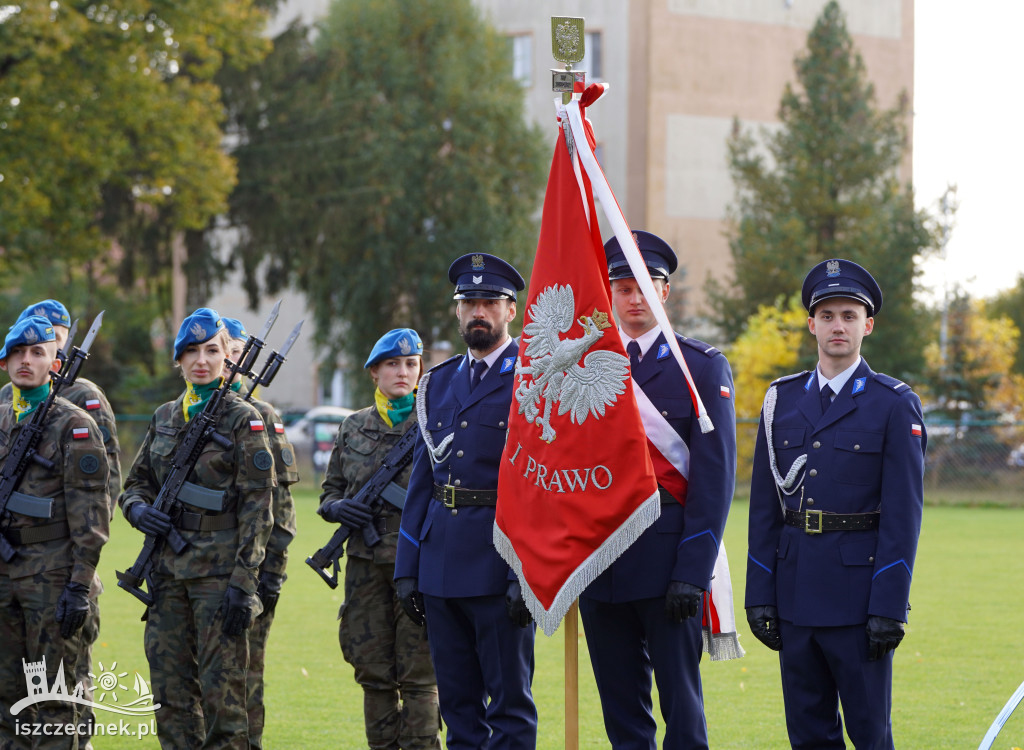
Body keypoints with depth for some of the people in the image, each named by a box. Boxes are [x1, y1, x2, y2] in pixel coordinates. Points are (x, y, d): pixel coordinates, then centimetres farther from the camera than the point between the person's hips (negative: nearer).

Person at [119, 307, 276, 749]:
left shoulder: (243, 420, -4)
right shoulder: (165, 418, 13)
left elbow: (257, 508, -9)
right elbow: (136, 483, 22)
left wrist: (243, 582, -15)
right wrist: (139, 509, -3)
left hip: (219, 569, -6)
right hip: (169, 569, 6)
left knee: (221, 686, -6)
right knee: (170, 684, 6)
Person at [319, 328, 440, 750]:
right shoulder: (353, 428, 12)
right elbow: (330, 490, 18)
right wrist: (337, 507, -4)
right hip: (367, 563, 3)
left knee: (418, 674, -5)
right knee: (373, 671, 6)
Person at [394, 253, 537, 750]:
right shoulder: (437, 383, 15)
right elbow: (421, 480, 16)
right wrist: (408, 569, 10)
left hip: (501, 561, -6)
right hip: (441, 561, 6)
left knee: (509, 700, -3)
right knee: (457, 703, 10)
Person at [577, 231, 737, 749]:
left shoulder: (703, 367, 1)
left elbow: (716, 473, -4)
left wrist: (693, 572, -12)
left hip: (668, 558, -3)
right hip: (600, 564, 4)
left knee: (681, 701, -3)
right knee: (621, 708, 7)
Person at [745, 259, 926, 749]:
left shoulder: (895, 405, -2)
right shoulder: (782, 399, 10)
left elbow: (903, 513, -6)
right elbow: (764, 505, 10)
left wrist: (889, 608, -12)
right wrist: (760, 595, 4)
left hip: (859, 592, -4)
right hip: (796, 593, 4)